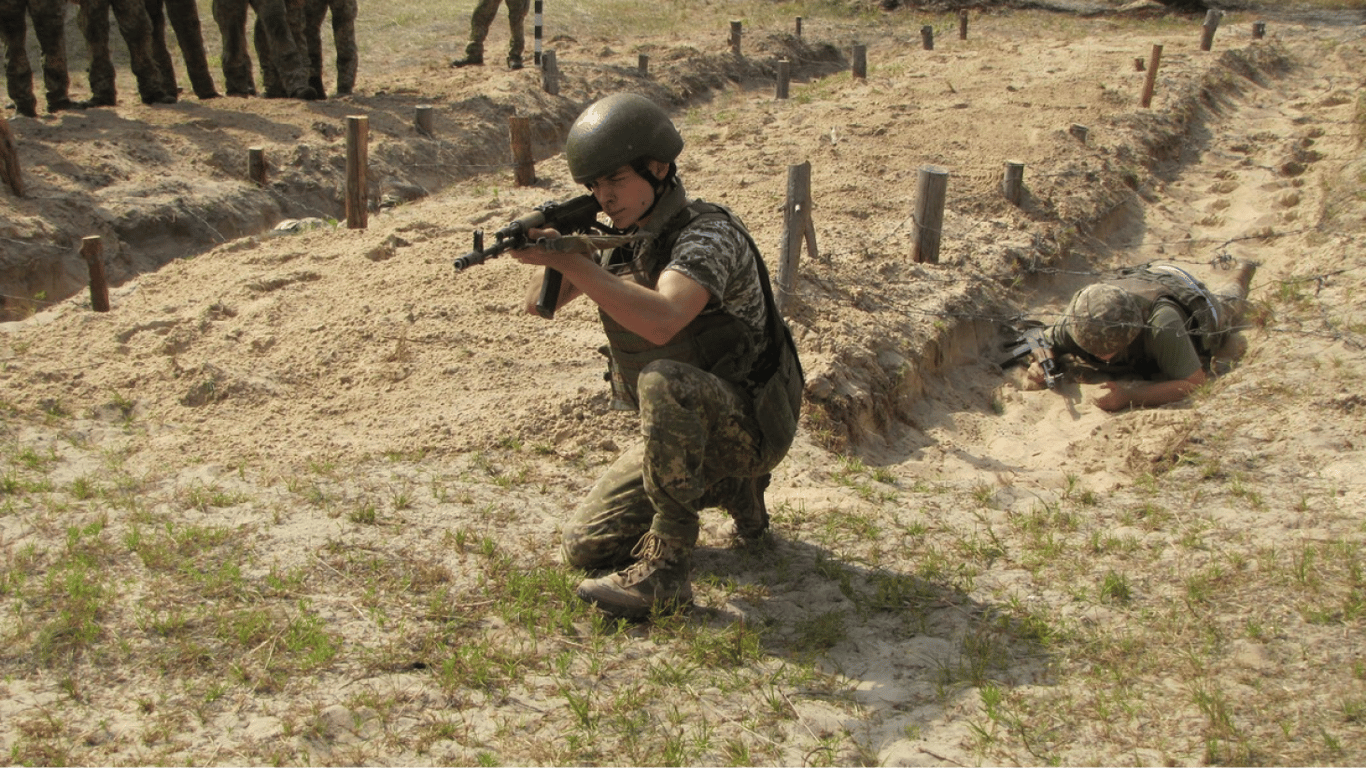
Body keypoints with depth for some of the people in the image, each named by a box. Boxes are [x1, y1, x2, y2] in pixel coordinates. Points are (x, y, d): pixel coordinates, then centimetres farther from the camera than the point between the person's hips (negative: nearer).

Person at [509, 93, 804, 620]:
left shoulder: (708, 234, -22)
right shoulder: (622, 240, 2)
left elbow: (661, 321, -41)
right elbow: (538, 304, 2)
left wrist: (571, 260, -40)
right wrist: (547, 261, -21)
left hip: (747, 425, -8)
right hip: (683, 434, 8)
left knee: (664, 380, -39)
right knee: (584, 548, 3)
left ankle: (665, 566, -26)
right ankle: (730, 487, 19)